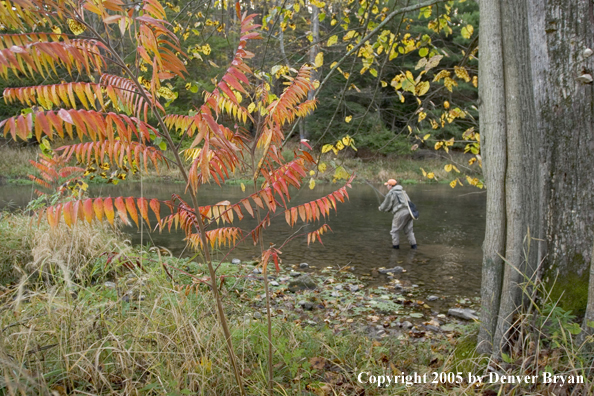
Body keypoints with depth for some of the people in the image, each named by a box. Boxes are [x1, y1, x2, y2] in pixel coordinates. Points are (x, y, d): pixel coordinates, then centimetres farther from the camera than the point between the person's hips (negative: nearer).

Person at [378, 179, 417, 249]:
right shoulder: (402, 191, 22)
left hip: (401, 212, -7)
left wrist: (380, 208, 23)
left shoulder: (390, 194, -3)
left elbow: (385, 207, 2)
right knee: (408, 229, 14)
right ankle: (413, 244, 12)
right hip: (408, 211, 7)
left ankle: (395, 245, 12)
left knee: (395, 229, 8)